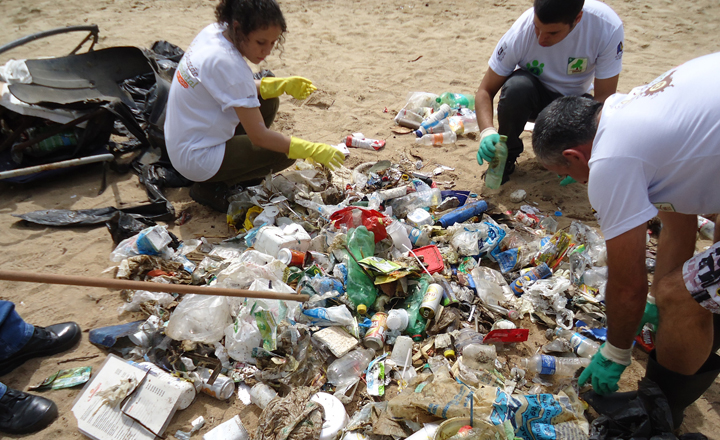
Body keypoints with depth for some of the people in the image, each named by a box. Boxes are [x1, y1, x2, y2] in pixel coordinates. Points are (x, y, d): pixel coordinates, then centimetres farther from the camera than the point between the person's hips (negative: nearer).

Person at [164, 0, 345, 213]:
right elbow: (259, 135, -26)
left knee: (268, 100, 10)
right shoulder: (227, 63, -29)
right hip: (197, 161, -9)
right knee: (286, 152, -8)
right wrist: (313, 150, -22)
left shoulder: (213, 32, -3)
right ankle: (210, 188, -1)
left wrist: (281, 85, -2)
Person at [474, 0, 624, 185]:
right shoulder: (521, 33, -28)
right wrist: (487, 132, -40)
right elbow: (485, 90, -21)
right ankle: (506, 154, -11)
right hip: (535, 97, -1)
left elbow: (604, 98, -21)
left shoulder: (609, 27, -27)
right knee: (517, 85, -37)